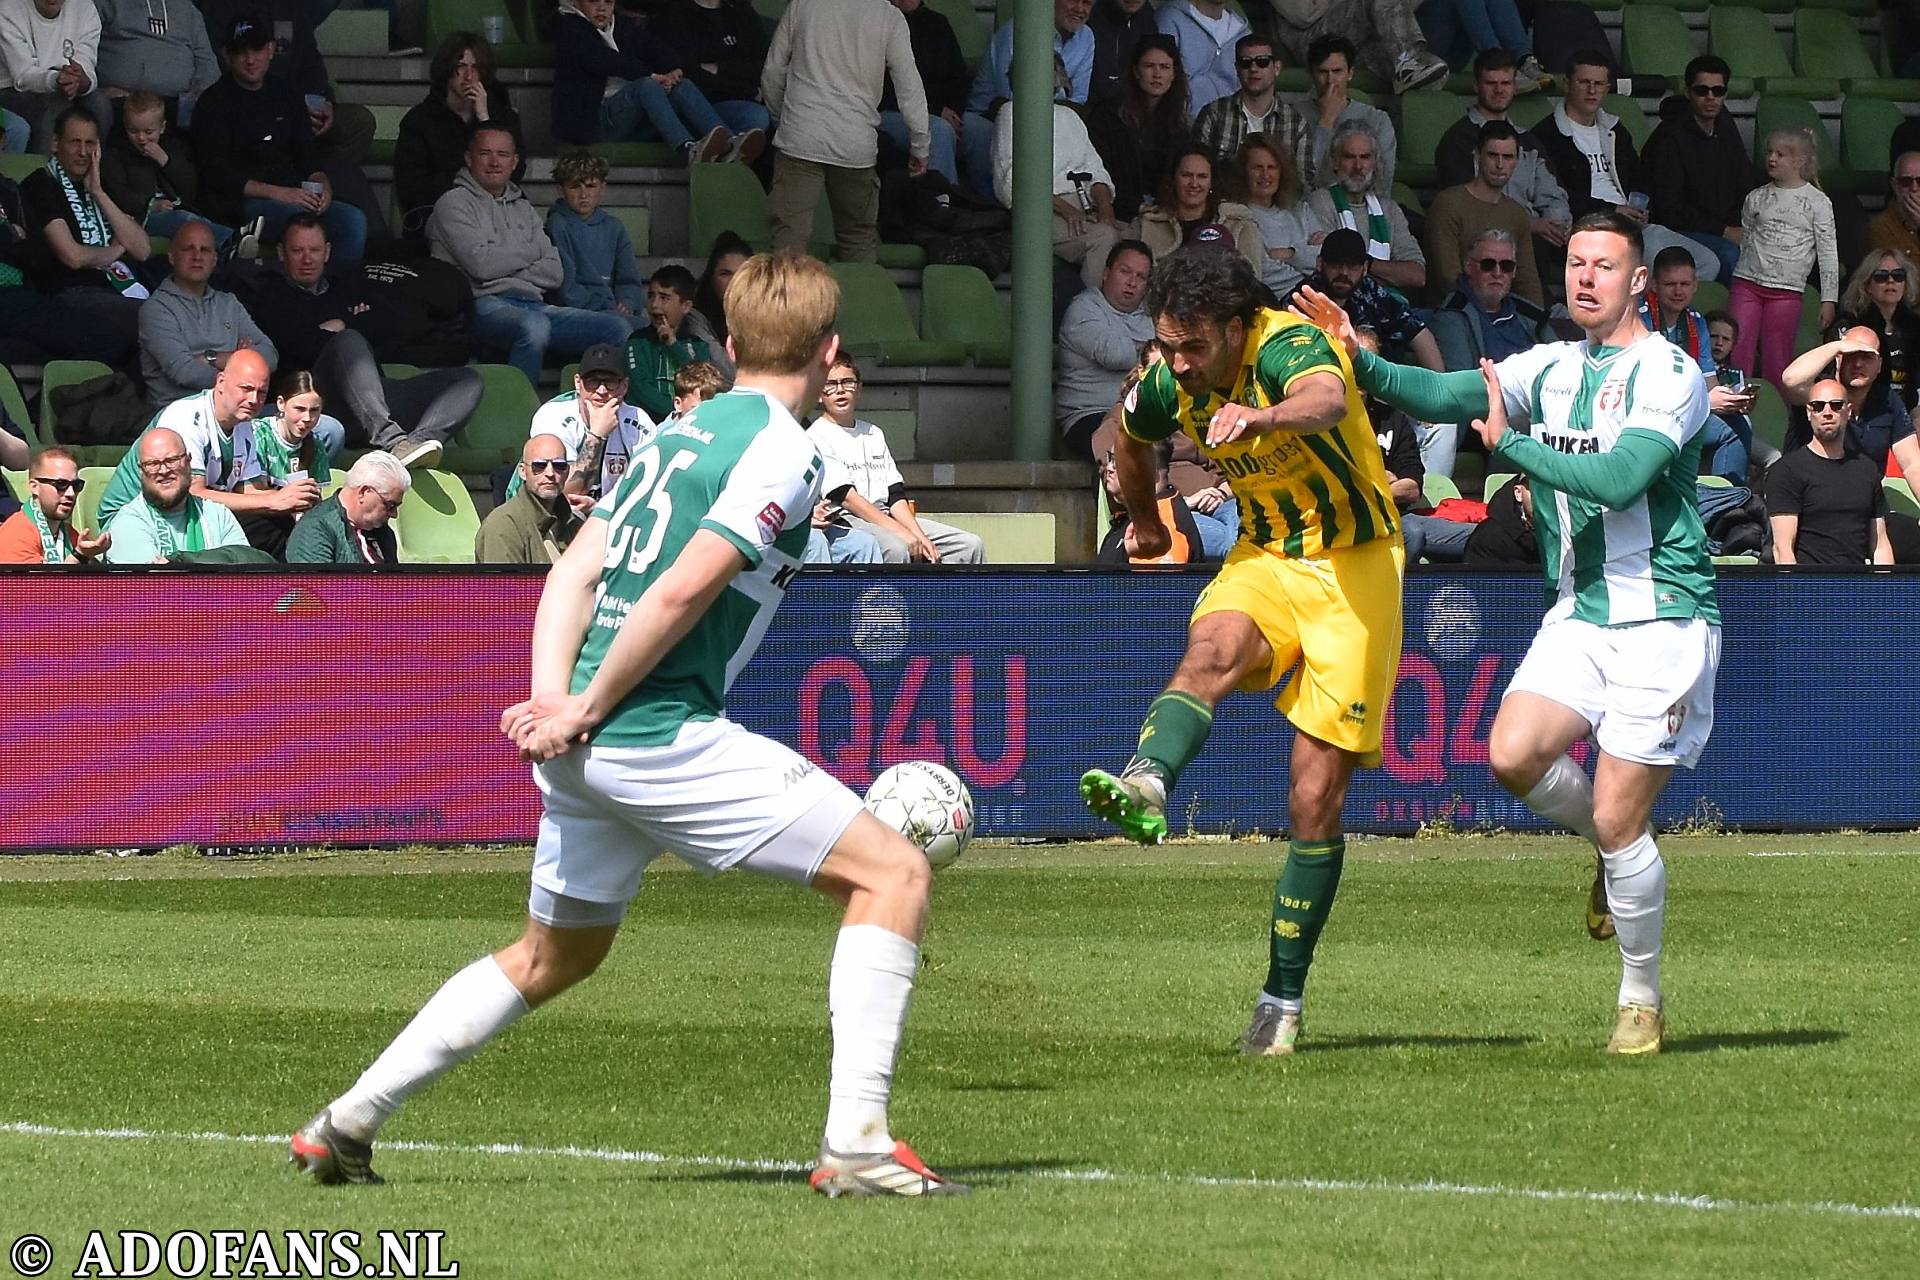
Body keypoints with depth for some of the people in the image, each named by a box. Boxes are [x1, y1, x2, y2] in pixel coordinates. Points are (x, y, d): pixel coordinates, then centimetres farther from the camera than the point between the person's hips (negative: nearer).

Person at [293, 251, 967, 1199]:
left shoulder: (681, 434, 19)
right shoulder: (781, 453, -8)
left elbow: (574, 573, 11)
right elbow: (682, 592, -18)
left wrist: (555, 703, -1)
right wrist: (588, 712, -11)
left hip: (585, 744, 9)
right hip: (663, 736, -9)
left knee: (554, 956, 27)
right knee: (892, 872, -4)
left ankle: (346, 1125, 29)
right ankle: (855, 1142, -13)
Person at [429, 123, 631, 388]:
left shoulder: (523, 209, 28)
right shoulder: (454, 204, 8)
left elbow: (554, 273, 16)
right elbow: (481, 264, -8)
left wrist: (508, 269, -2)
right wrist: (529, 253, 8)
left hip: (532, 304, 7)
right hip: (484, 304, -7)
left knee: (619, 330, -11)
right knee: (534, 326, -42)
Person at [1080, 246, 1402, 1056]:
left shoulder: (1289, 345, -25)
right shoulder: (1168, 384, -6)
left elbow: (1329, 399, -50)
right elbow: (1129, 442, 19)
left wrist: (1259, 416, -71)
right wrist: (1146, 521, 33)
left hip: (1354, 564, -4)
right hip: (1265, 557, 4)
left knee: (1316, 798, -5)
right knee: (1211, 651, -34)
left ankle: (1283, 999, 4)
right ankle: (1146, 786, -61)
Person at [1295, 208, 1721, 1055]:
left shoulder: (1669, 375, -8)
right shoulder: (1551, 368, 10)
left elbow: (1619, 478, -22)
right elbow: (1448, 395, -4)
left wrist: (1510, 445, -19)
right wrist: (1362, 363, -20)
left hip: (1663, 619, -6)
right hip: (1578, 613, 6)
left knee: (1617, 819, -8)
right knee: (1513, 755, -17)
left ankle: (1641, 1001, 10)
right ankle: (1618, 854, 14)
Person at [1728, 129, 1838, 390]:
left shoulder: (1817, 202, 2)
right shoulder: (1756, 198, 11)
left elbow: (1828, 254, 3)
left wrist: (1829, 299, -1)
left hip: (1786, 290, -3)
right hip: (1747, 283, 3)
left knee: (1777, 364, -3)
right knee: (1738, 353, -6)